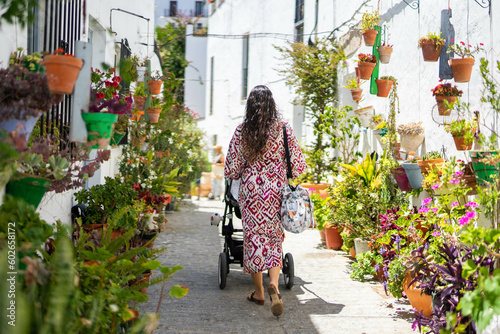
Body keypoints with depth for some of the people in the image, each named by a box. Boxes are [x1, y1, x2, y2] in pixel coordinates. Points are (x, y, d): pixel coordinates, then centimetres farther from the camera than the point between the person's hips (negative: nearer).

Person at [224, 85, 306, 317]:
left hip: (250, 191, 0)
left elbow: (231, 169, -2)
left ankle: (259, 291, 17)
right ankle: (273, 284, -15)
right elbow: (298, 165, -1)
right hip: (276, 191, 0)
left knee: (253, 237, 10)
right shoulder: (283, 129, -5)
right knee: (274, 238, 9)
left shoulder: (242, 131, -5)